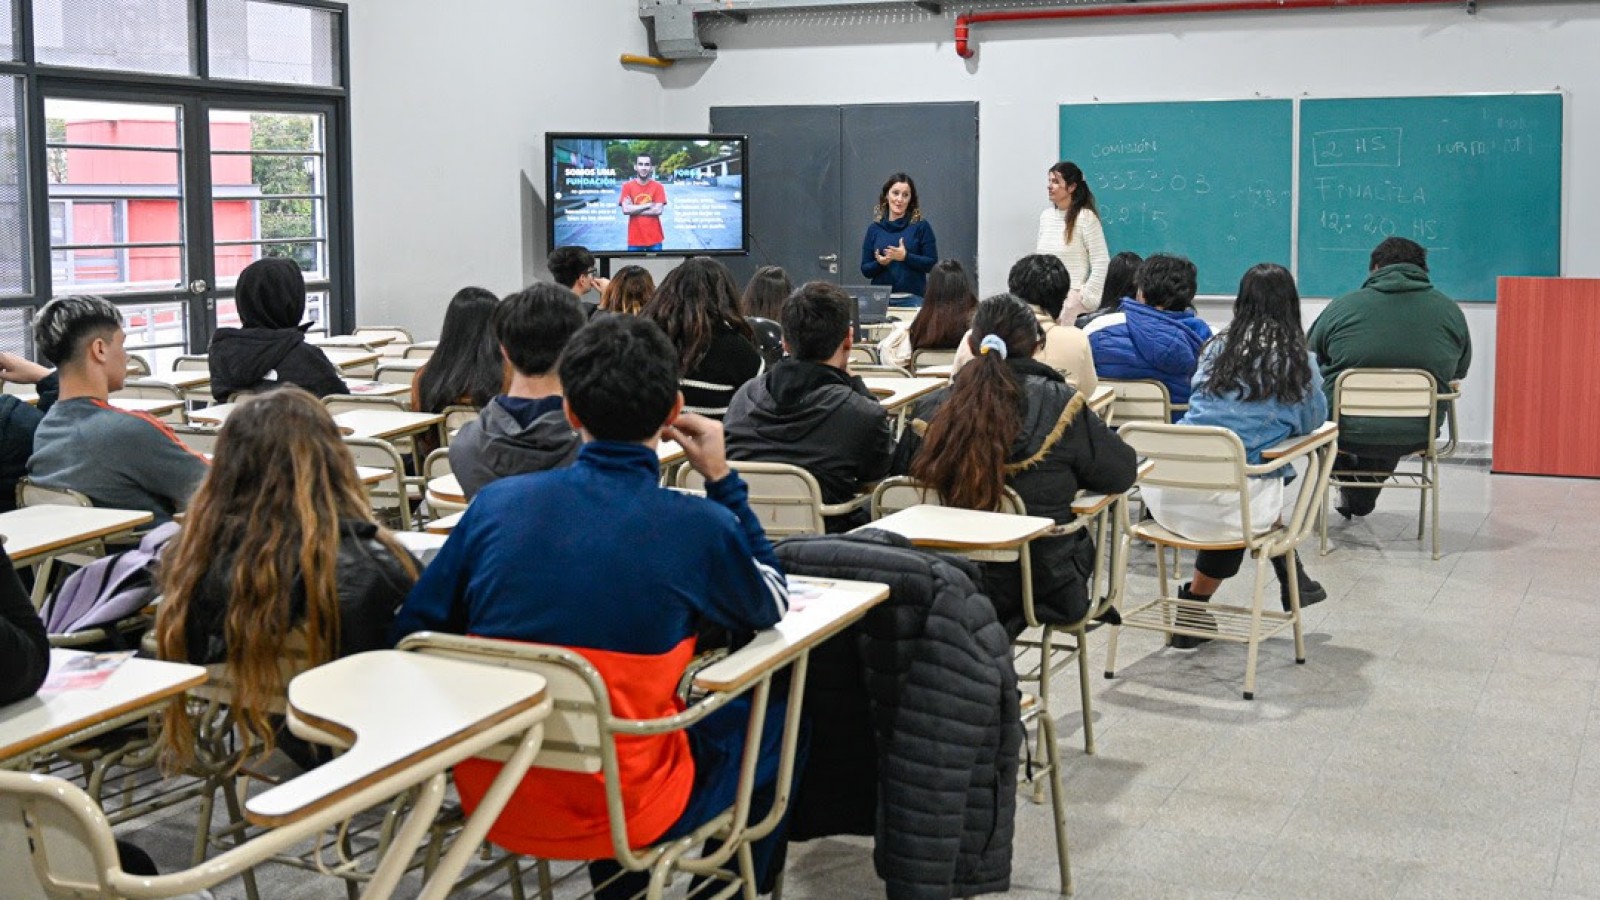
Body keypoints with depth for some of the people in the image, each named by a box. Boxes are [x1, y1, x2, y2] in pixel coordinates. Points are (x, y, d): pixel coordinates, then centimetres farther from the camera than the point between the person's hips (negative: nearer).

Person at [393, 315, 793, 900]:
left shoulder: (496, 503, -6)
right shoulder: (701, 527, -13)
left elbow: (410, 637, 3)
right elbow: (770, 606, 8)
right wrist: (722, 480, 10)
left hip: (489, 805, 4)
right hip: (623, 818, -4)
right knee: (775, 718, 19)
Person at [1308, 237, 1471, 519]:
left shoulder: (1342, 307, -6)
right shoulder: (1451, 312, 1)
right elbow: (1459, 372, 14)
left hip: (1347, 433, -3)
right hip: (1416, 437, 3)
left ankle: (1344, 473, 30)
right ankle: (1362, 498, 45)